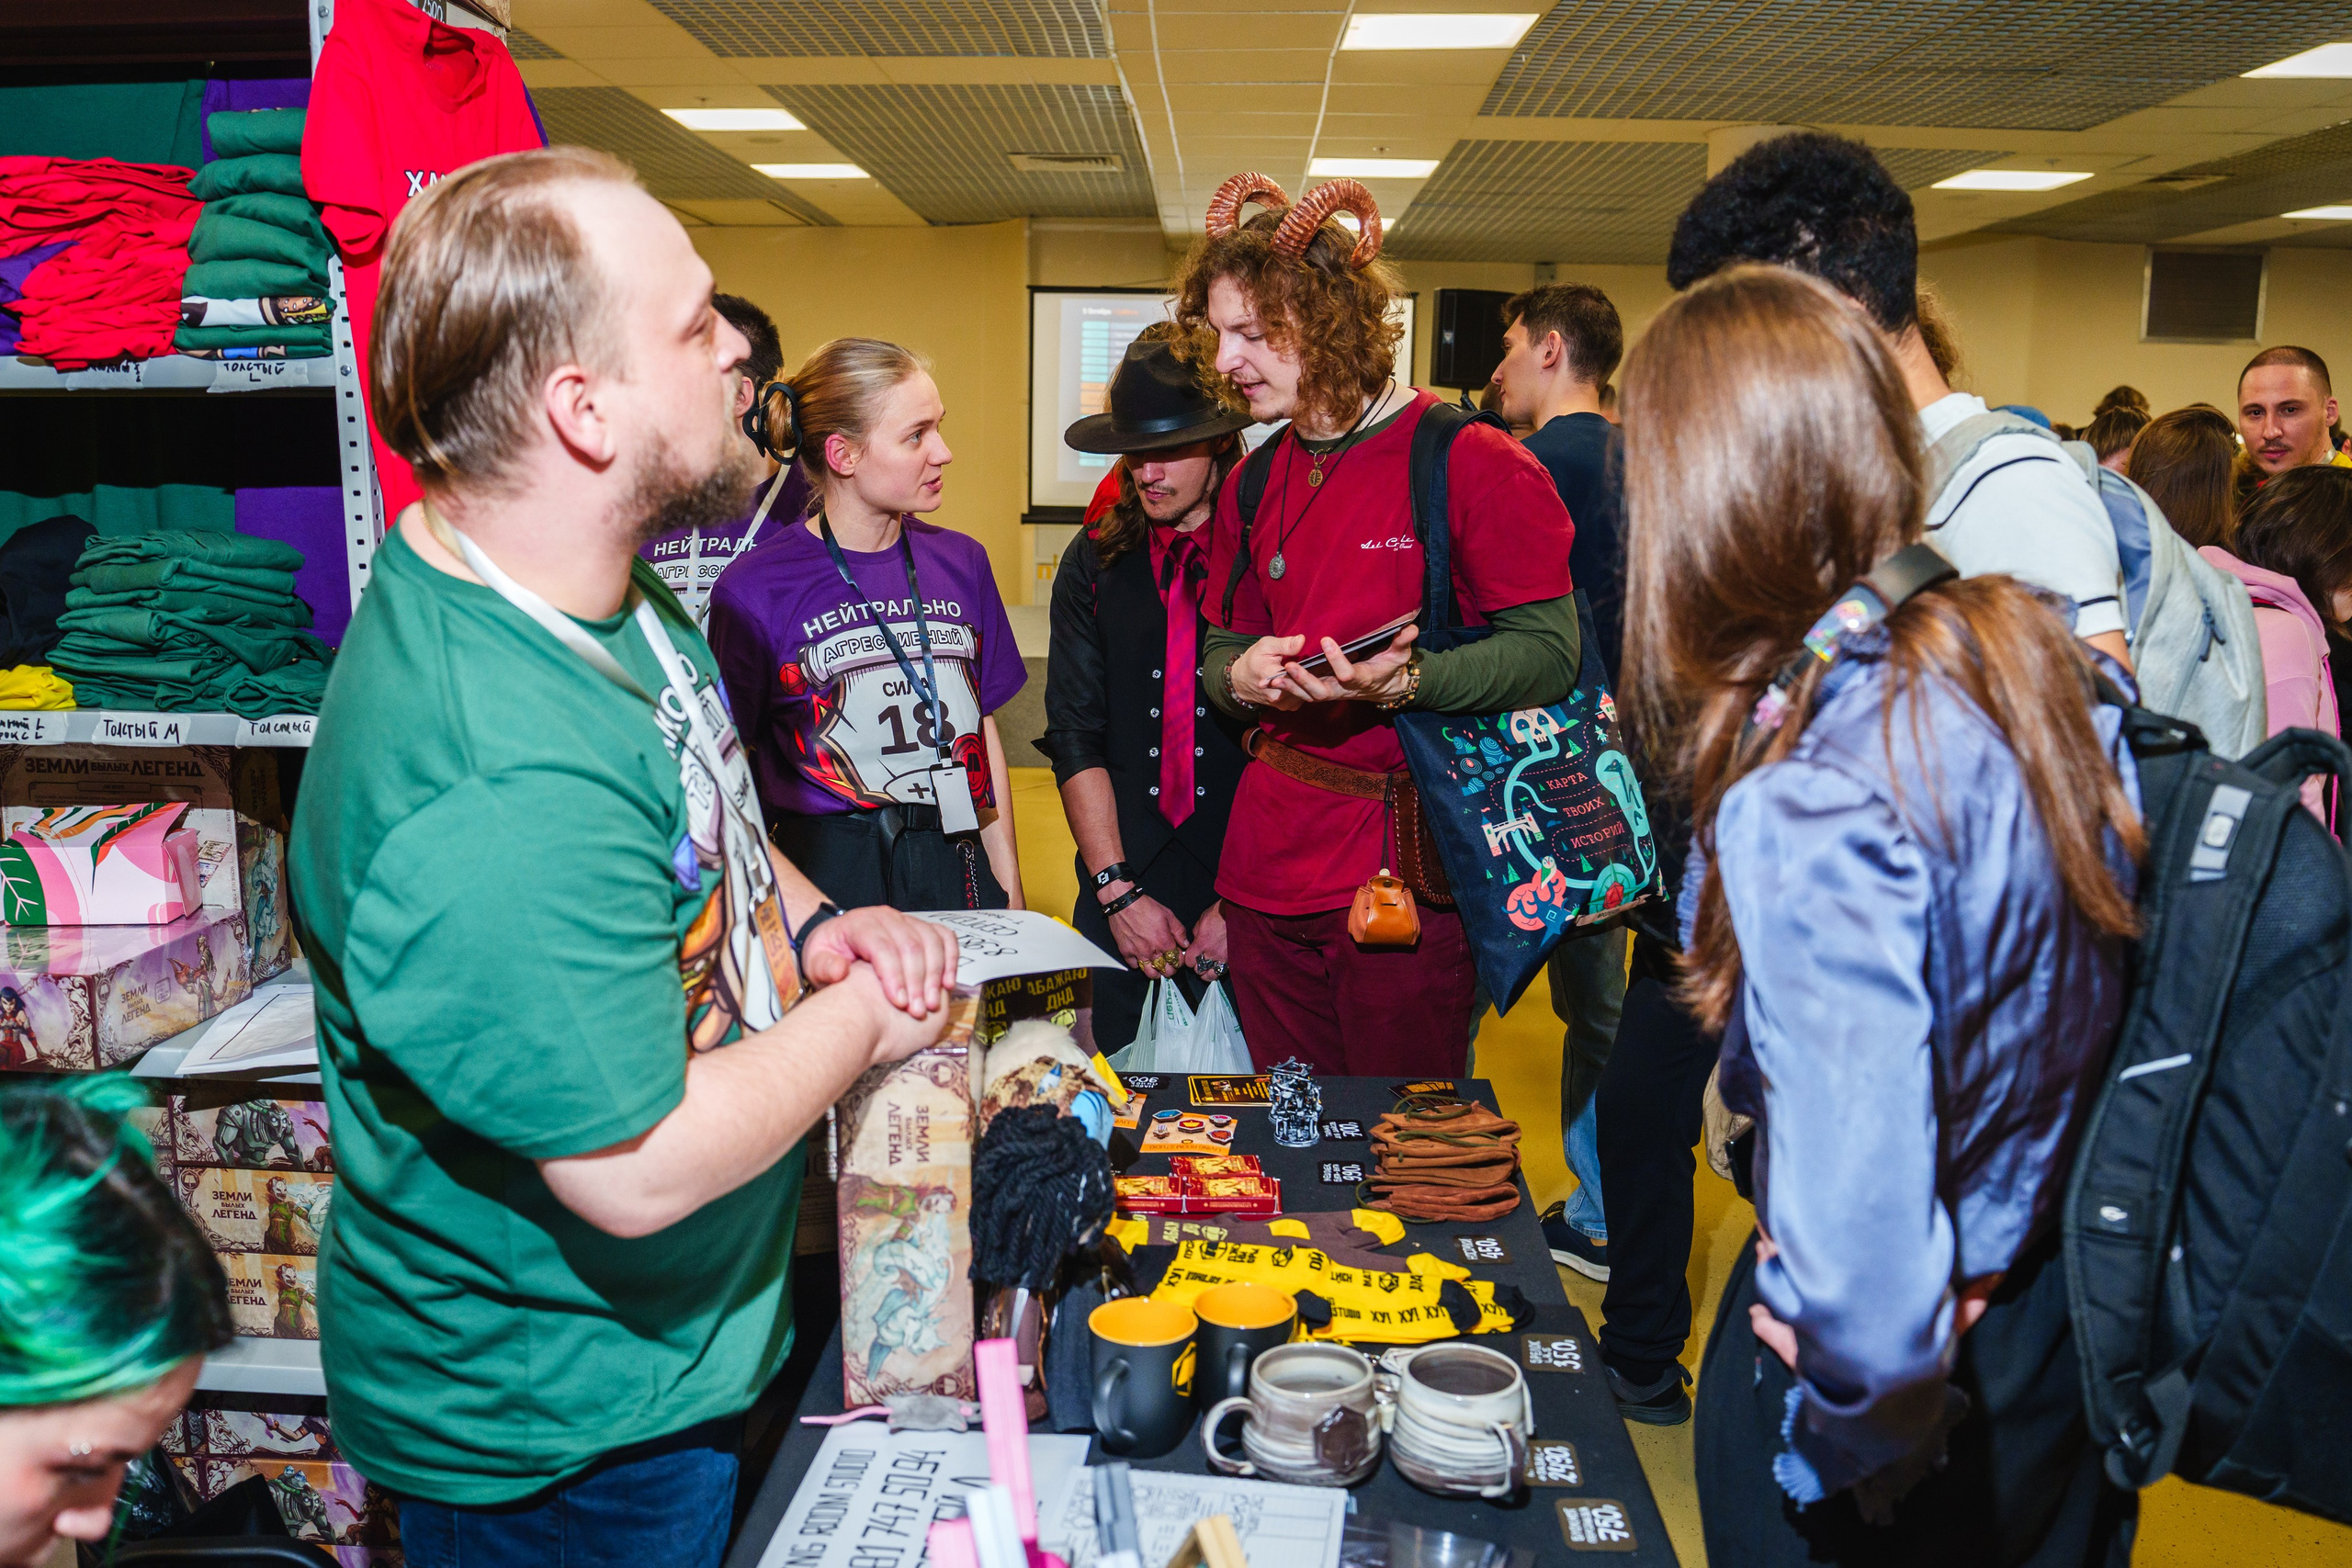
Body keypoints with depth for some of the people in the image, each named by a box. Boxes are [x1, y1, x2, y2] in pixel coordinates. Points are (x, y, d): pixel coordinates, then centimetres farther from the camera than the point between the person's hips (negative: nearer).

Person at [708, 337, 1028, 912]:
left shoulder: (962, 562, 8)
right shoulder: (756, 589, -6)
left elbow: (984, 732, 12)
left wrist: (1010, 889, 10)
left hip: (958, 867, 4)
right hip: (825, 871, -4)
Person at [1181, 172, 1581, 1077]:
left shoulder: (1470, 464, -8)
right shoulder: (1252, 486, 12)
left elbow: (1551, 653, -11)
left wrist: (1404, 679, -26)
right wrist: (1243, 676, -7)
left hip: (1410, 868, -5)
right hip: (1270, 862, 6)